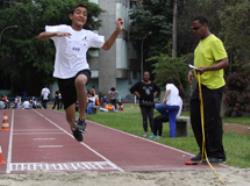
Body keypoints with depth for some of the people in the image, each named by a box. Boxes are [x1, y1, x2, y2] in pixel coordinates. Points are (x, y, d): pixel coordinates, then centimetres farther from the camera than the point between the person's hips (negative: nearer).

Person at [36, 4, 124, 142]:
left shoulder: (89, 35, 10)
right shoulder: (62, 29, -1)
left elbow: (106, 46, 20)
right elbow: (40, 36, -11)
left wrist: (117, 31, 6)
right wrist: (56, 34, -29)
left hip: (82, 69, 1)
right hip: (64, 74, -1)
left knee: (80, 80, -40)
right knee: (70, 116, 2)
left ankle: (82, 118, -24)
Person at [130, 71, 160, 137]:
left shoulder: (152, 84, 9)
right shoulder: (140, 84, 0)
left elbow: (158, 90, 26)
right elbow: (132, 89, 0)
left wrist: (154, 95, 12)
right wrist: (138, 95, -5)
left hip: (150, 103, 2)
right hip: (143, 103, -2)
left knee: (151, 118, 1)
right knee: (144, 118, -2)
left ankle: (153, 132, 7)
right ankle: (145, 132, 3)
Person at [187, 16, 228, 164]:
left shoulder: (214, 42, -13)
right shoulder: (201, 43, 15)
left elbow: (225, 62, -20)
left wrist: (205, 69, -30)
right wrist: (193, 72, 9)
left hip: (213, 87, -9)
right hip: (200, 86, 9)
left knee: (212, 121, -4)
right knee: (196, 119, 11)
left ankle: (218, 154, 7)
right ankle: (204, 151, 22)